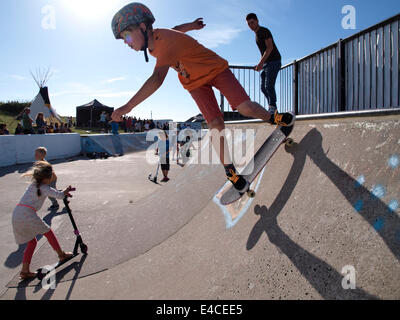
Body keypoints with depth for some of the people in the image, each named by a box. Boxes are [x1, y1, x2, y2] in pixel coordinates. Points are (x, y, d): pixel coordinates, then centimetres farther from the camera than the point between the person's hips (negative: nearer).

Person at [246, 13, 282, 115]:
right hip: (266, 63, 9)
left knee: (269, 86, -17)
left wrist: (260, 63, -26)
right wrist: (261, 64, 14)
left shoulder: (264, 31, -9)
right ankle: (272, 107, 10)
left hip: (274, 61, -9)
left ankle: (273, 107, -12)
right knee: (263, 87, 3)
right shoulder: (257, 34, 19)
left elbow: (270, 48, -20)